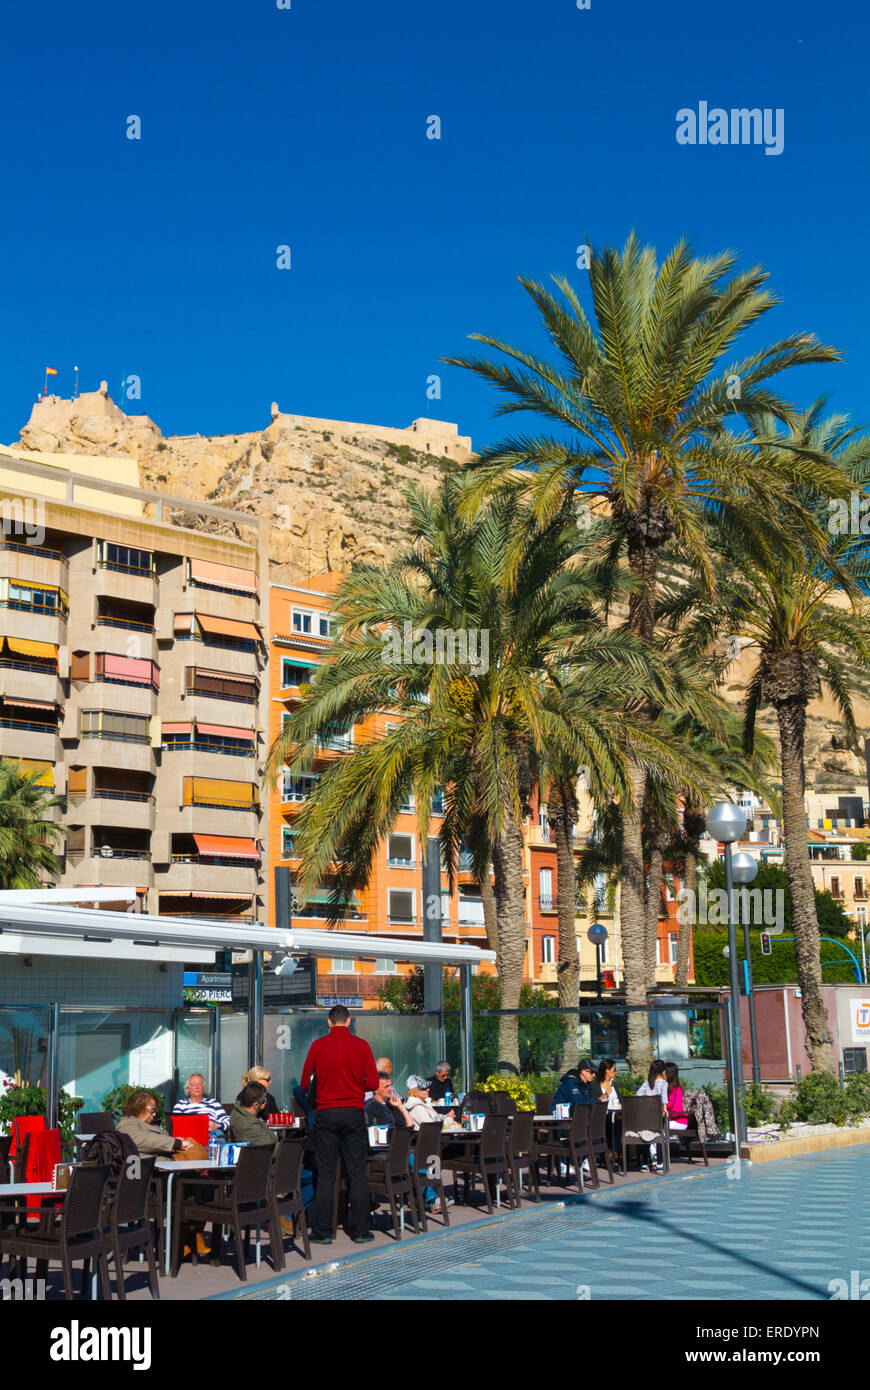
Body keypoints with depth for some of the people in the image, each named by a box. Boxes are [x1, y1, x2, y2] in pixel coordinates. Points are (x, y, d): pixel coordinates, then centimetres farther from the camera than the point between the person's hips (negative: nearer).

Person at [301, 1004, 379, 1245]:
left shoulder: (318, 1045, -1)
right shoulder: (361, 1046, -2)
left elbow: (304, 1083, 3)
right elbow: (373, 1084, -3)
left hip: (326, 1114, 0)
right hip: (354, 1114, 0)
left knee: (325, 1173, 4)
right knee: (357, 1173, 4)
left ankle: (323, 1232, 4)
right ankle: (361, 1231, 5)